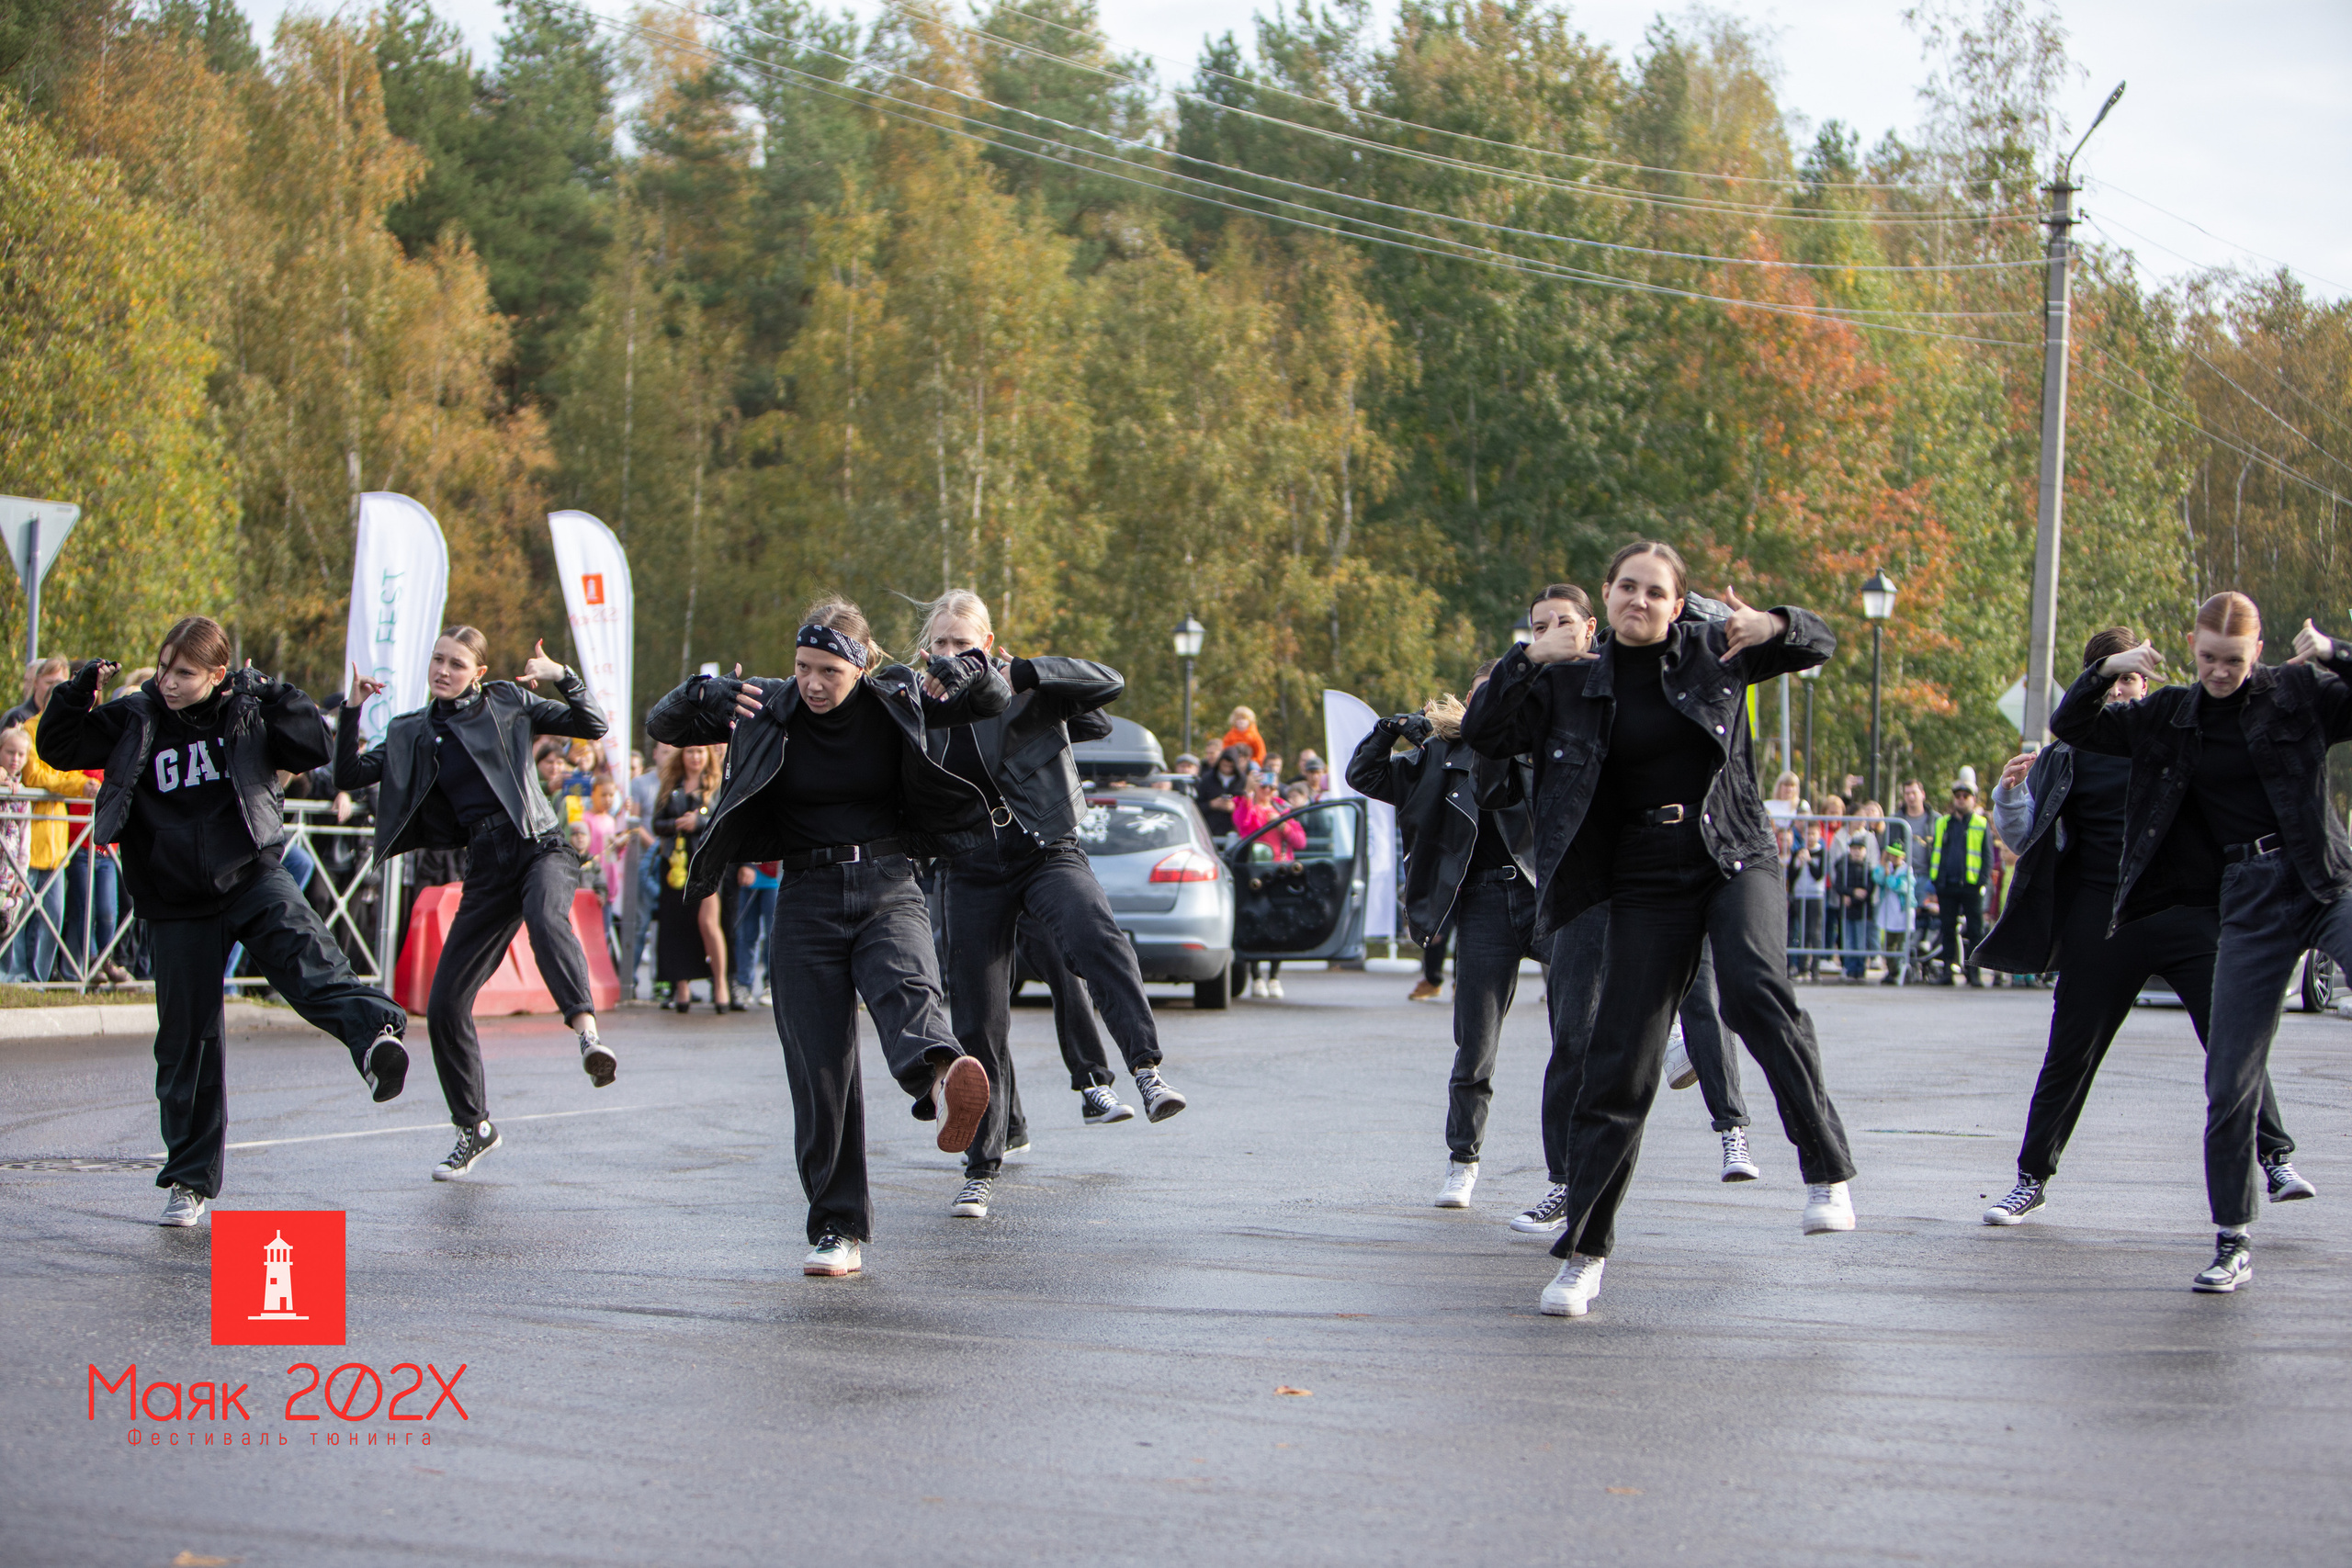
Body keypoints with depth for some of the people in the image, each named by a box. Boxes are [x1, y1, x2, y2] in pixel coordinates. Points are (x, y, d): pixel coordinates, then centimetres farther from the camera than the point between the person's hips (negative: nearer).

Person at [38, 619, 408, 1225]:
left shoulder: (247, 716, 2)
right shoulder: (135, 721, 2)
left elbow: (318, 748, 1)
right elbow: (56, 746, 4)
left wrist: (271, 693, -6)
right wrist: (82, 689, -12)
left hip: (252, 876, -1)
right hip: (178, 907, 1)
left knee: (306, 957, -32)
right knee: (186, 1039, 5)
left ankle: (374, 1032, -56)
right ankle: (190, 1179, 16)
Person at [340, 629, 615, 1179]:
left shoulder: (509, 703, 6)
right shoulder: (413, 734, 15)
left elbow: (593, 726, 3)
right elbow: (349, 776, 9)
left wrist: (563, 676, -12)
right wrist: (352, 712, -1)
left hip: (541, 846, -4)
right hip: (486, 866, 4)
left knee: (545, 917, -41)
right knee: (444, 1005, 1)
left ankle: (587, 1032, -57)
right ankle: (475, 1129, 20)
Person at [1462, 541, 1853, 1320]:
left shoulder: (1710, 651, 3)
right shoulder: (1574, 684, 4)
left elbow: (1819, 645, 13)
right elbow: (1482, 733, 1)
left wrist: (1774, 626, -9)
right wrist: (1529, 659, -10)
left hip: (1735, 860, -1)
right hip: (1646, 883, 1)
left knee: (1755, 990, -31)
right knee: (1620, 1061, -1)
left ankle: (1827, 1171, -24)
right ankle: (1584, 1248, 7)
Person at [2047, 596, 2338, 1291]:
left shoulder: (2299, 692, 1)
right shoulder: (2171, 717, 10)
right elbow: (2071, 727, 12)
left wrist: (2333, 654, -16)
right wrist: (2105, 671, -4)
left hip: (2325, 885, -2)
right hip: (2247, 902, 2)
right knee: (2230, 1077, 0)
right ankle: (2234, 1240, 11)